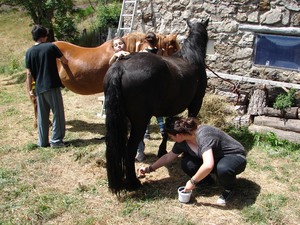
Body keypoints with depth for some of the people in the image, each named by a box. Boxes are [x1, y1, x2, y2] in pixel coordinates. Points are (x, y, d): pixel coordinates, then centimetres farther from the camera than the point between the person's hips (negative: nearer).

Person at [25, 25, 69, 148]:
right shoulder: (51, 47, -4)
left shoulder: (29, 52, 5)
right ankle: (56, 140, 4)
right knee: (58, 114, 4)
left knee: (42, 116, 12)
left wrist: (30, 90, 6)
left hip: (39, 88, 5)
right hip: (52, 86, -4)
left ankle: (42, 141, 17)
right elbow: (65, 61, 5)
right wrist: (62, 60, 28)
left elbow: (29, 73, 1)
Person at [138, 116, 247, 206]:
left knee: (222, 169, -40)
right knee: (186, 163, -15)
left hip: (235, 157, -6)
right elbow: (168, 157, 7)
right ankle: (207, 181, 12)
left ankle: (229, 189, -7)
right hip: (216, 158, 7)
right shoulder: (182, 141, -9)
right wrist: (149, 169, 9)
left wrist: (192, 182, -30)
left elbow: (208, 165, -44)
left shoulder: (203, 135, -35)